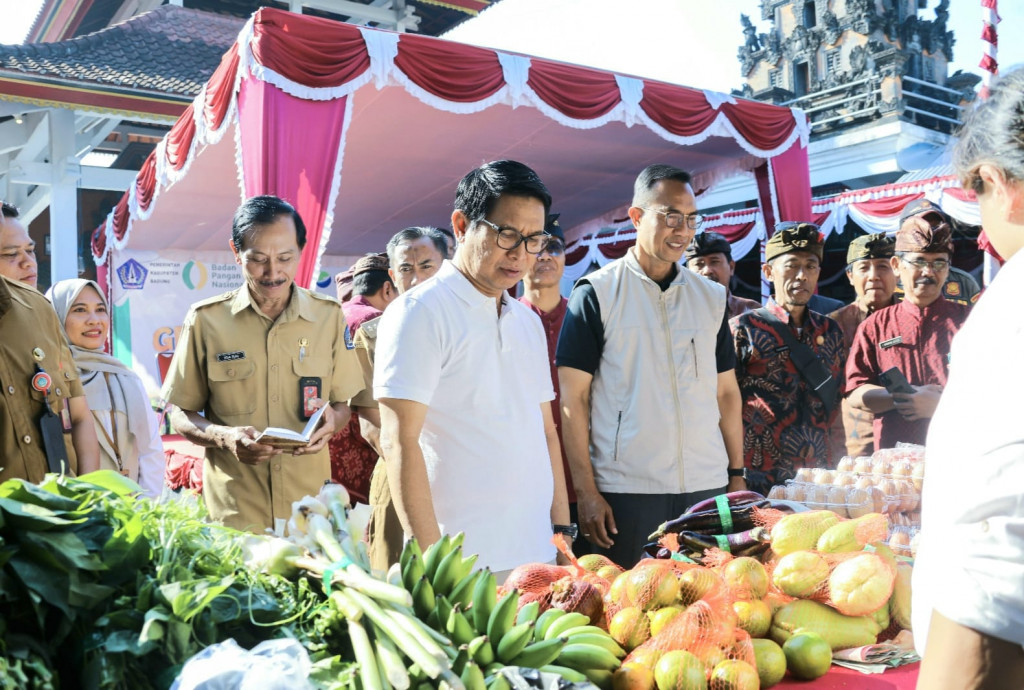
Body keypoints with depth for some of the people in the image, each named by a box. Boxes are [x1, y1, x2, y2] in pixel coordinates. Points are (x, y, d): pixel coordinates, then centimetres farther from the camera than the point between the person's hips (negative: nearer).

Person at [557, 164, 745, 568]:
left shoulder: (712, 297, 10)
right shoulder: (597, 293, -3)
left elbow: (726, 392, 14)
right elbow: (573, 398, -5)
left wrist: (737, 475, 9)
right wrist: (586, 491, -9)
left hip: (707, 488, 4)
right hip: (626, 491, -4)